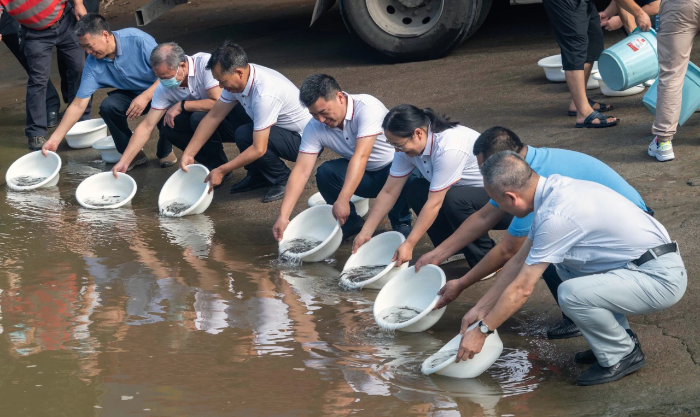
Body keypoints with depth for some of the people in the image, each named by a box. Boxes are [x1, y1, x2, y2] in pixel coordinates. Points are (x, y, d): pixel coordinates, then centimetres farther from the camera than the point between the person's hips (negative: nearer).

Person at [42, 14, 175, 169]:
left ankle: (165, 151, -4)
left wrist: (146, 97, -33)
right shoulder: (93, 64, -14)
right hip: (131, 93, 4)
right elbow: (78, 105, -11)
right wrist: (55, 139, -15)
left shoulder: (137, 40, -27)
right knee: (108, 106, -26)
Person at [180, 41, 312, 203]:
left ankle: (282, 179, -7)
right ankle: (258, 176, 11)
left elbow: (259, 149, -31)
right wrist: (188, 154, -2)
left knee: (244, 135, -28)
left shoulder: (265, 94, -33)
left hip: (304, 139, -9)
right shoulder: (237, 80, -7)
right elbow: (213, 117, 2)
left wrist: (221, 171, -23)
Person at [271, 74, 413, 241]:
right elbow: (301, 171, -17)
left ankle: (401, 223, -8)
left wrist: (343, 200, -48)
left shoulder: (367, 107, -30)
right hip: (365, 176, 5)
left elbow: (361, 156, -39)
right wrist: (283, 217, -27)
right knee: (325, 172, -22)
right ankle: (350, 223, 2)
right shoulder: (315, 128, -15)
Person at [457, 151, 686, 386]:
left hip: (661, 278, -10)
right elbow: (520, 261, 16)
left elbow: (521, 289, -15)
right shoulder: (555, 189, 6)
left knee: (571, 294, -26)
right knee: (563, 263, 20)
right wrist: (482, 307, 20)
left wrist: (482, 331, -5)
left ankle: (622, 356, -2)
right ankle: (622, 338, 20)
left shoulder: (555, 216, -22)